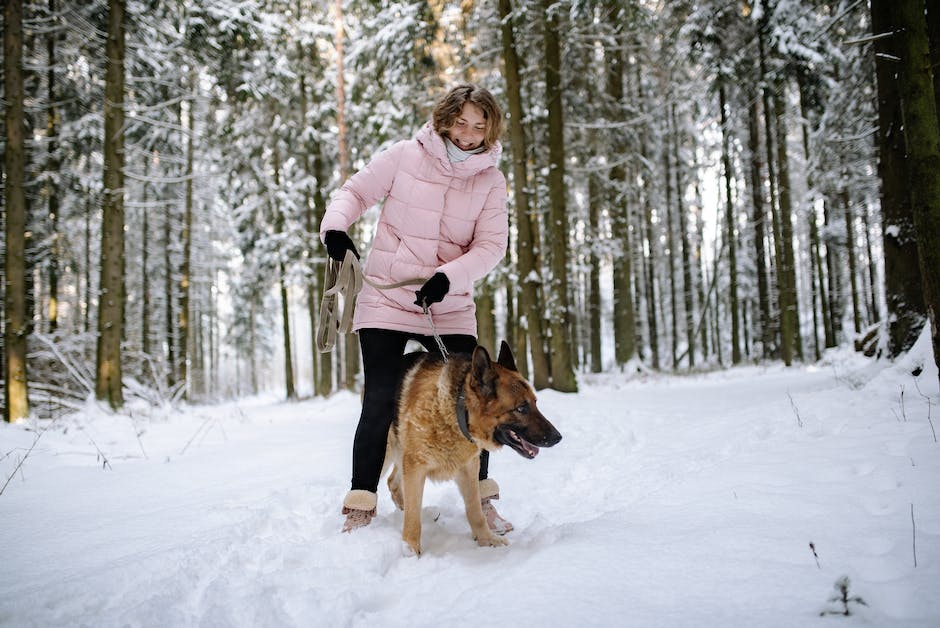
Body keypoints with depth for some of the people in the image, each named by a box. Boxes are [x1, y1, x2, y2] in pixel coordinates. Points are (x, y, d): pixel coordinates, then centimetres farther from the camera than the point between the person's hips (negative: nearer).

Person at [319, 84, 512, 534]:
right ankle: (361, 507, 6)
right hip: (385, 299, -2)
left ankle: (481, 500, 17)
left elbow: (491, 245, -6)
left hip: (449, 307, 2)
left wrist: (448, 276, -23)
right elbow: (356, 191, 6)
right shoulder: (406, 156, -3)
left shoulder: (490, 180, 2)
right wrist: (336, 225, -15)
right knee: (381, 403, -7)